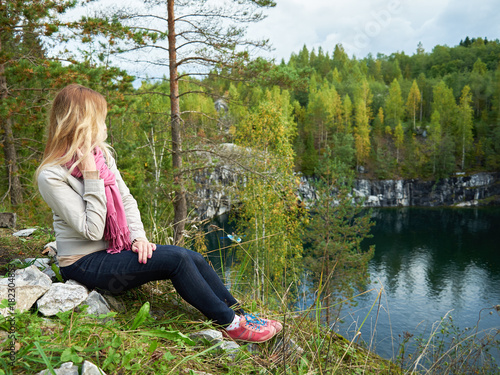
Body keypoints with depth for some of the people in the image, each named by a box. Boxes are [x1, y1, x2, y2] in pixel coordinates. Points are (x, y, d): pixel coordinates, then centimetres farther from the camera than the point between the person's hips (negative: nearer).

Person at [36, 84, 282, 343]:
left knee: (193, 258, -11)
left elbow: (127, 200, 8)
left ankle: (239, 314, 1)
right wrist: (92, 175, -23)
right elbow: (92, 231, -22)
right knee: (176, 259, -23)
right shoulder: (52, 176, -18)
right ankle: (231, 325, -10)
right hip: (85, 263, -7)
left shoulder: (101, 154, 3)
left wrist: (138, 236, -9)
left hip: (116, 248, 7)